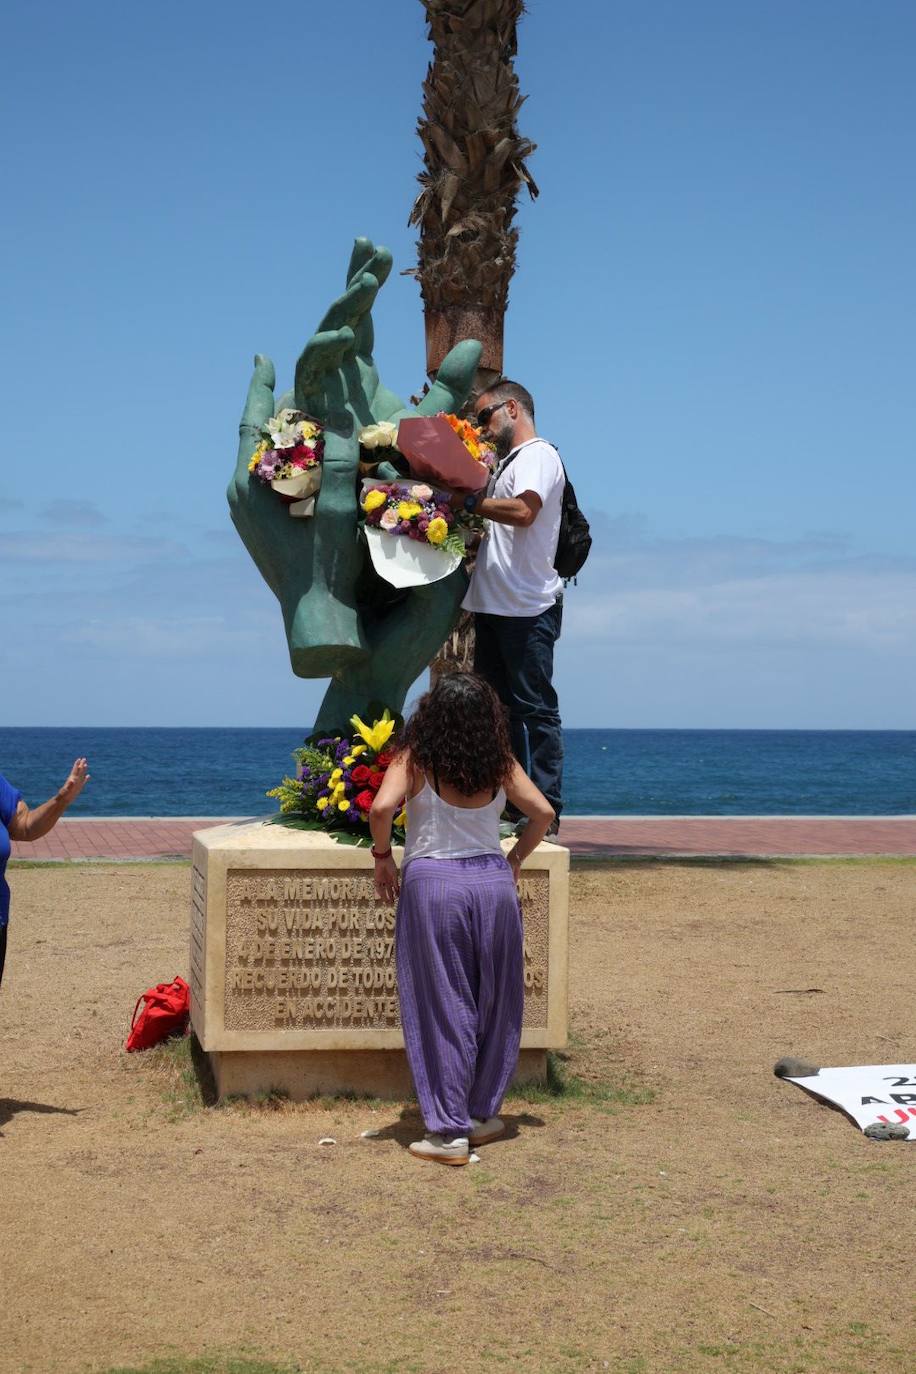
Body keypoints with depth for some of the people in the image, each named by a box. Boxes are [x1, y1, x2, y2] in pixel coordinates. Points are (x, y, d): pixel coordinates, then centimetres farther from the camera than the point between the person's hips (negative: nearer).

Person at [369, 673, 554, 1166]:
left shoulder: (415, 760, -7)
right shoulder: (499, 763, 2)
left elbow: (381, 808, -20)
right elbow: (543, 812, 3)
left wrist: (382, 858, -5)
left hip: (433, 884, -3)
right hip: (493, 882, 3)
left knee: (442, 1009, 3)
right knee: (493, 1004, 16)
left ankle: (450, 1131, 5)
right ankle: (482, 1114, 26)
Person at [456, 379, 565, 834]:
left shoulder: (539, 456, -6)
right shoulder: (504, 462, 23)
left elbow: (522, 511, -24)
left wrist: (467, 501, -17)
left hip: (528, 608, -10)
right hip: (493, 605, 10)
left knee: (534, 709, -7)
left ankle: (545, 811, -5)